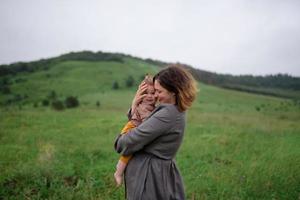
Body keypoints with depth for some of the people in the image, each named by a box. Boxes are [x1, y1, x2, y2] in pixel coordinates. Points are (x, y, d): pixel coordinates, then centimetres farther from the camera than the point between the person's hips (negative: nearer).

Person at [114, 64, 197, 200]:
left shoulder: (168, 114, -23)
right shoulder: (176, 111, 7)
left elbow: (132, 140, -22)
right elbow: (139, 123, 11)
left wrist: (119, 141, -1)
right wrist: (134, 106, -5)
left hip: (148, 176, -9)